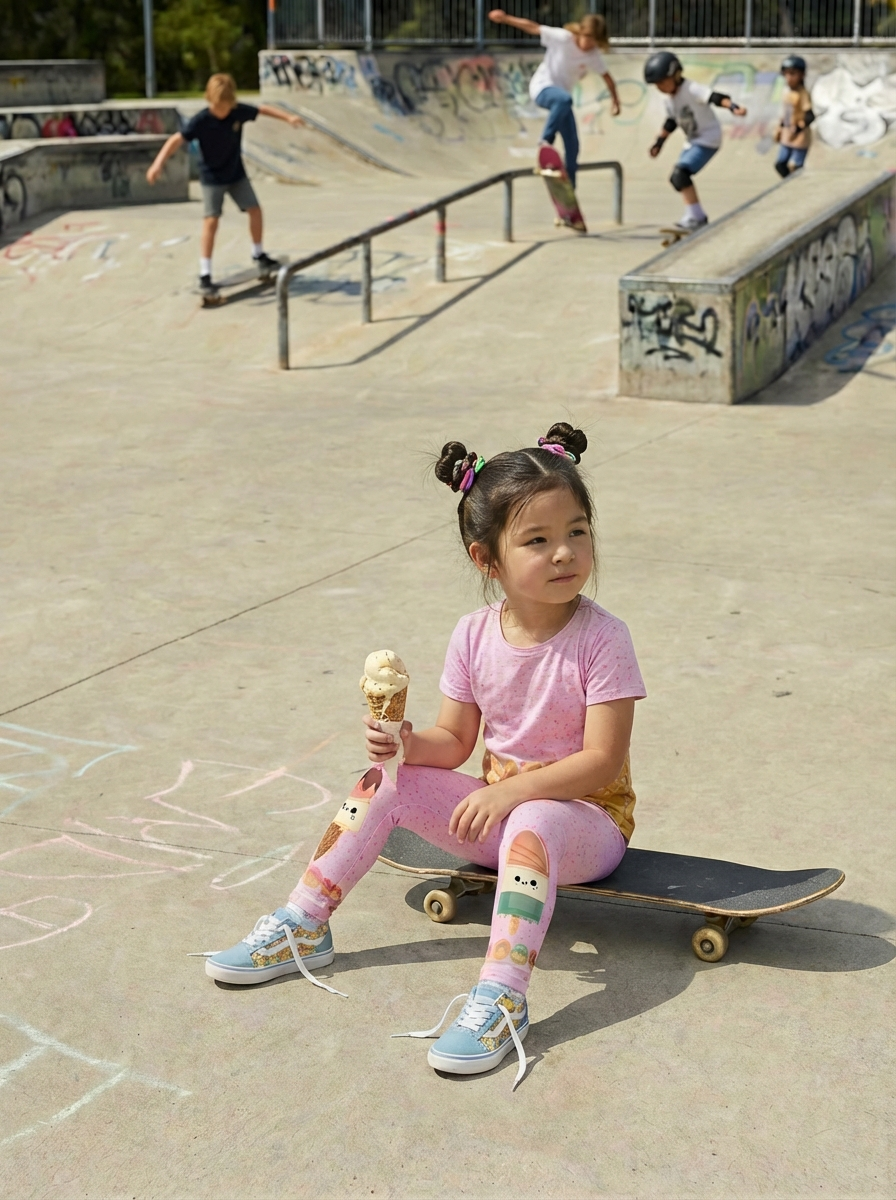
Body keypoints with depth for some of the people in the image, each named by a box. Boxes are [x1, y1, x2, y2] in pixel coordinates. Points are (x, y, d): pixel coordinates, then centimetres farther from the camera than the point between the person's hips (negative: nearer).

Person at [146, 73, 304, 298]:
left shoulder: (239, 112, -14)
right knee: (211, 222, -12)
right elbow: (177, 140, -32)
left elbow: (262, 109, 3)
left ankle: (258, 254, 33)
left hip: (236, 173, 5)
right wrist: (158, 164, -44)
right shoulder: (200, 121, -26)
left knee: (254, 210, 9)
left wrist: (288, 117, 1)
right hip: (212, 178, -5)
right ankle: (205, 275, -8)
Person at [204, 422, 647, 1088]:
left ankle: (501, 998, -42)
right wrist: (408, 741, -19)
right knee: (385, 783, -6)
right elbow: (455, 742, 3)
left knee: (532, 823, -39)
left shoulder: (601, 638, -19)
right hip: (498, 810, 6)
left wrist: (510, 791, -27)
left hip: (587, 816, -6)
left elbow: (602, 761, -21)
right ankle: (302, 927, 4)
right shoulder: (474, 637, -4)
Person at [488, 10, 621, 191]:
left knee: (573, 146, -1)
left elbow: (607, 78, 10)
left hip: (561, 97, 6)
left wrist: (615, 101, 10)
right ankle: (546, 141, -29)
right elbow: (532, 27, -18)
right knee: (564, 99, -42)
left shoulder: (594, 55, -4)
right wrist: (505, 18, -24)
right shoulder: (563, 38, -17)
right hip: (542, 87, -6)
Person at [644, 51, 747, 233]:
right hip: (692, 141, 10)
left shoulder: (692, 90, -22)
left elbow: (716, 97, -35)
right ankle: (698, 217, 25)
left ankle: (695, 217, -20)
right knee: (677, 178, 14)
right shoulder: (668, 97, 3)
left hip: (709, 138, -10)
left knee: (680, 173, -24)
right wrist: (660, 142, 20)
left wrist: (733, 107, -52)